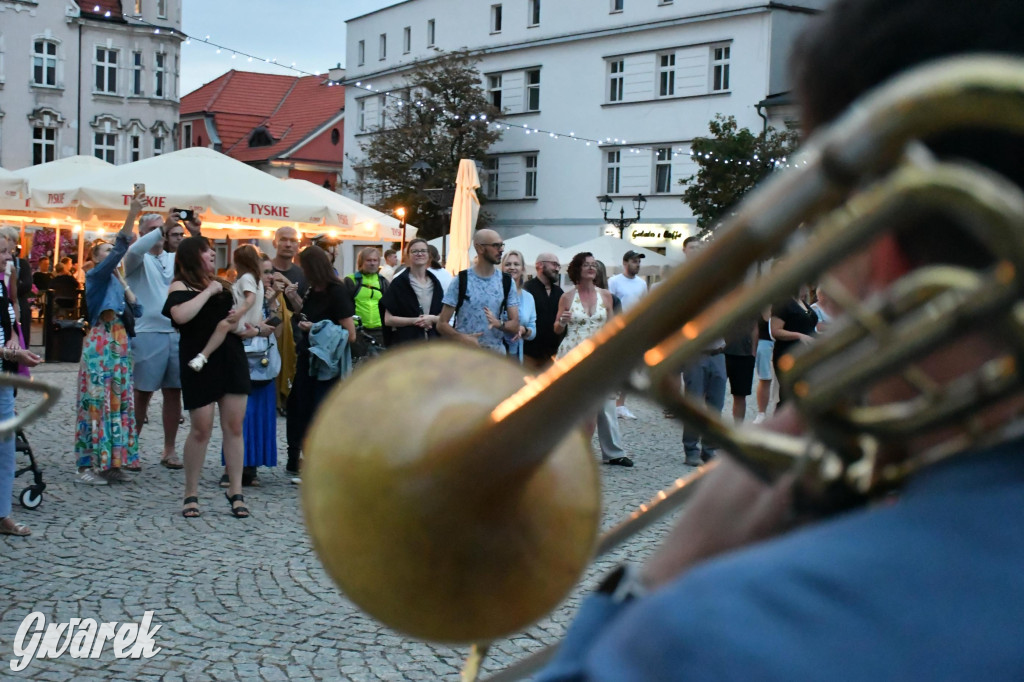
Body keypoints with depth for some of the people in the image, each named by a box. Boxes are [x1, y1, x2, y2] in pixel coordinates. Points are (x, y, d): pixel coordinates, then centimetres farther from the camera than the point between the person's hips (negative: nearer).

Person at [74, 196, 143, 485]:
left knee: (119, 402, 7)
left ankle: (111, 462, 13)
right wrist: (132, 215, -26)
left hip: (119, 343, 8)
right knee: (97, 401, -7)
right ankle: (87, 465, -3)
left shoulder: (117, 281, 18)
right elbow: (119, 251, -20)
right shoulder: (96, 275, -4)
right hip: (100, 343, -8)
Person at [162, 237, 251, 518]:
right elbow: (180, 316, -22)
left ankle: (235, 491, 9)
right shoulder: (180, 287, -1)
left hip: (231, 360, 5)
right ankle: (191, 494, 10)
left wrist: (240, 317, 4)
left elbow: (242, 311, 28)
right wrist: (208, 291, -14)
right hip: (200, 363, -5)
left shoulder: (222, 284, 18)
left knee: (234, 426, 2)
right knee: (201, 429, -3)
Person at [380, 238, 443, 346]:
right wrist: (414, 321, -15)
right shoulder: (399, 283, -1)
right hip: (405, 343, -4)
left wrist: (432, 319, -8)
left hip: (432, 341, 5)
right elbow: (388, 319, -5)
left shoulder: (435, 283, 12)